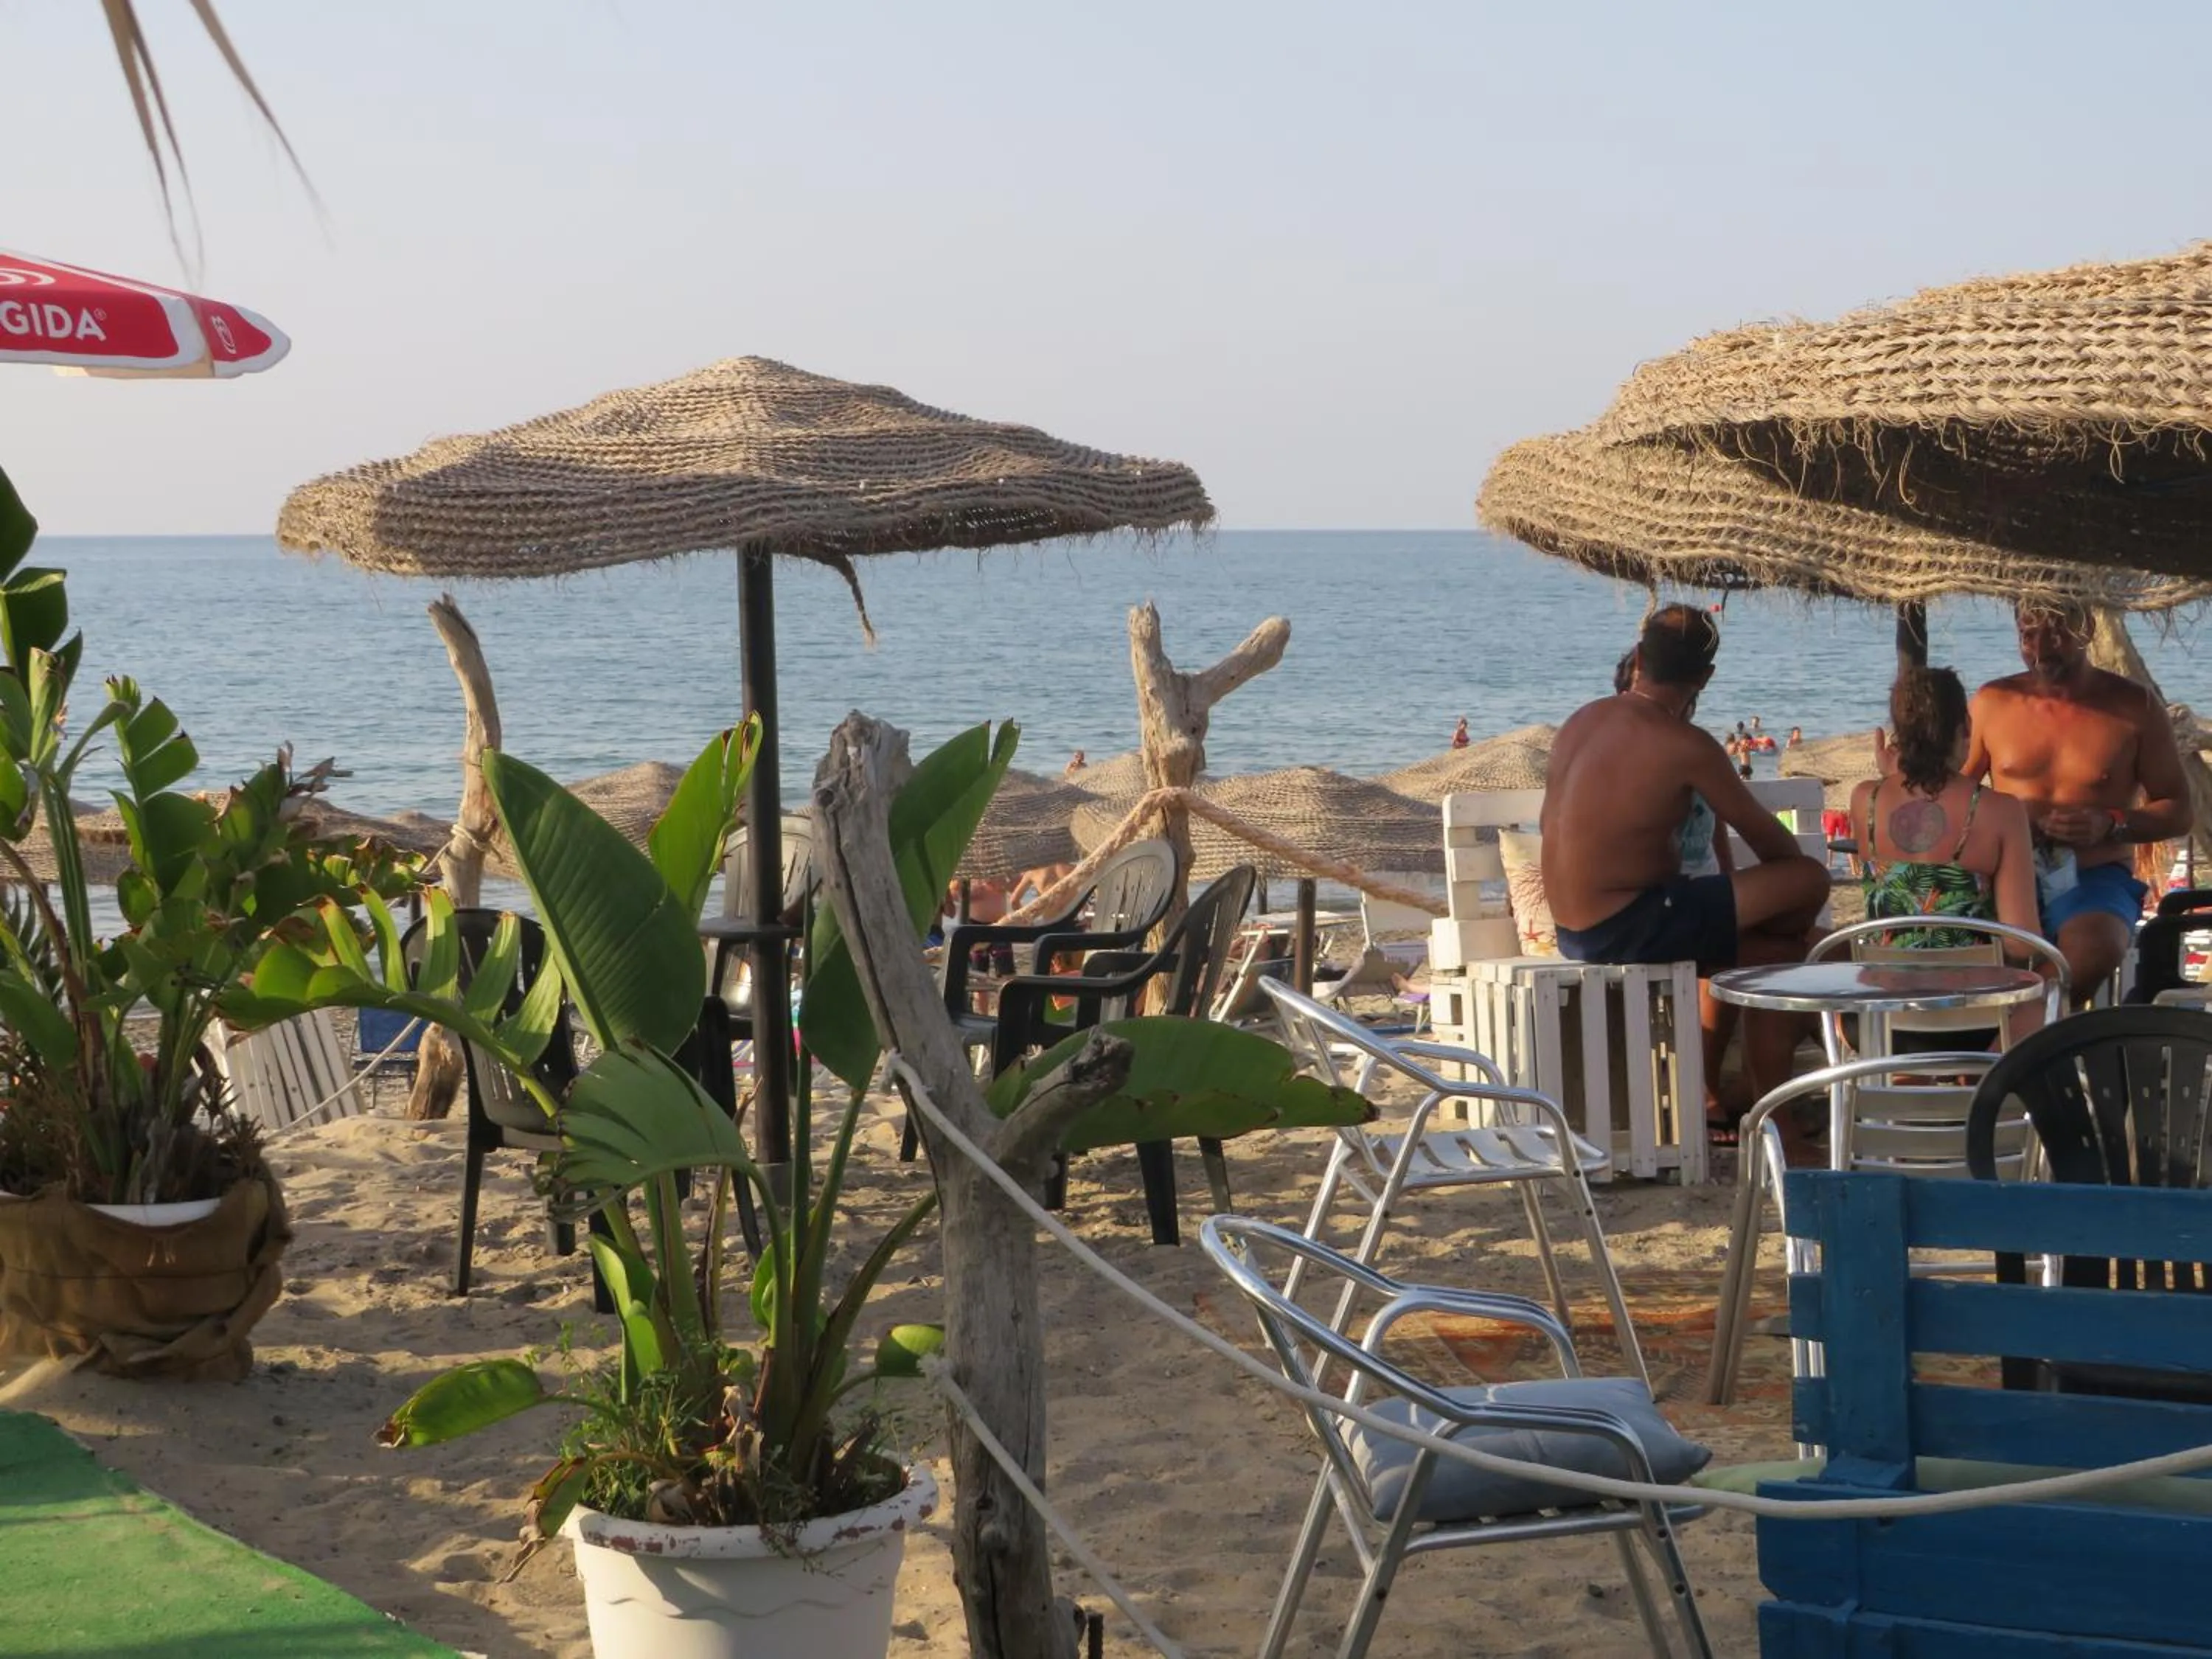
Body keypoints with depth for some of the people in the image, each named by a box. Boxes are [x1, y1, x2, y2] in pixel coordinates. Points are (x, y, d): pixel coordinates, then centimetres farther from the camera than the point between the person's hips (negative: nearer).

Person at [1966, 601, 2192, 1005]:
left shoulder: (2134, 709, 6)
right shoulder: (1991, 703, 11)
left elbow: (2178, 812, 8)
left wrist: (2111, 824, -11)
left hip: (2095, 880, -1)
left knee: (2095, 952, -37)